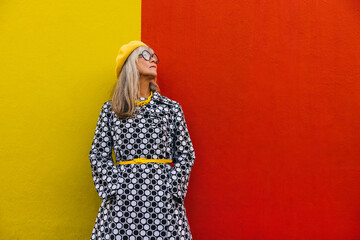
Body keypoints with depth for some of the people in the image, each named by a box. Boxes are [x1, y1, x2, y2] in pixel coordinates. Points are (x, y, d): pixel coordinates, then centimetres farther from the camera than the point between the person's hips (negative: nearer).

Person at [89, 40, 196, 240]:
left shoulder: (171, 107, 8)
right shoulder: (111, 109, 7)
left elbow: (185, 154, 8)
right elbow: (98, 155, 7)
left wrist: (172, 191, -3)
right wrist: (112, 190, -4)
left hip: (162, 192, 1)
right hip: (122, 196, 0)